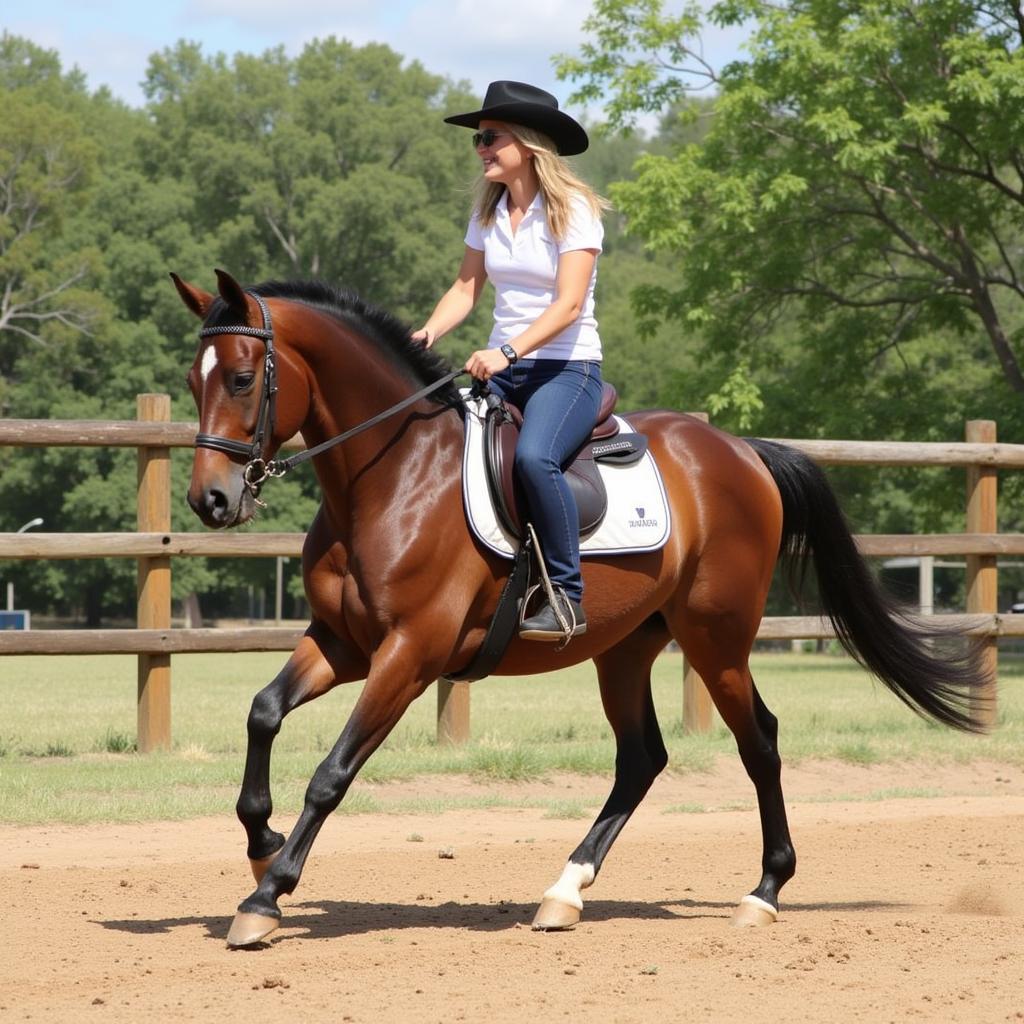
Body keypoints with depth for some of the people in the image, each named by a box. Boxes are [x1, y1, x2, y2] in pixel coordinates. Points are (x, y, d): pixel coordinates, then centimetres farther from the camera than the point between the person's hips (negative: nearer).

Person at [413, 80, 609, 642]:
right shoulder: (488, 212, 10)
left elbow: (568, 305, -18)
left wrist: (508, 352, -31)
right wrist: (429, 332, -11)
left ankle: (566, 597, -27)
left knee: (533, 456, -35)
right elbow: (466, 287, 10)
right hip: (502, 366, 7)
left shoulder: (573, 209, -10)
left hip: (568, 368, -7)